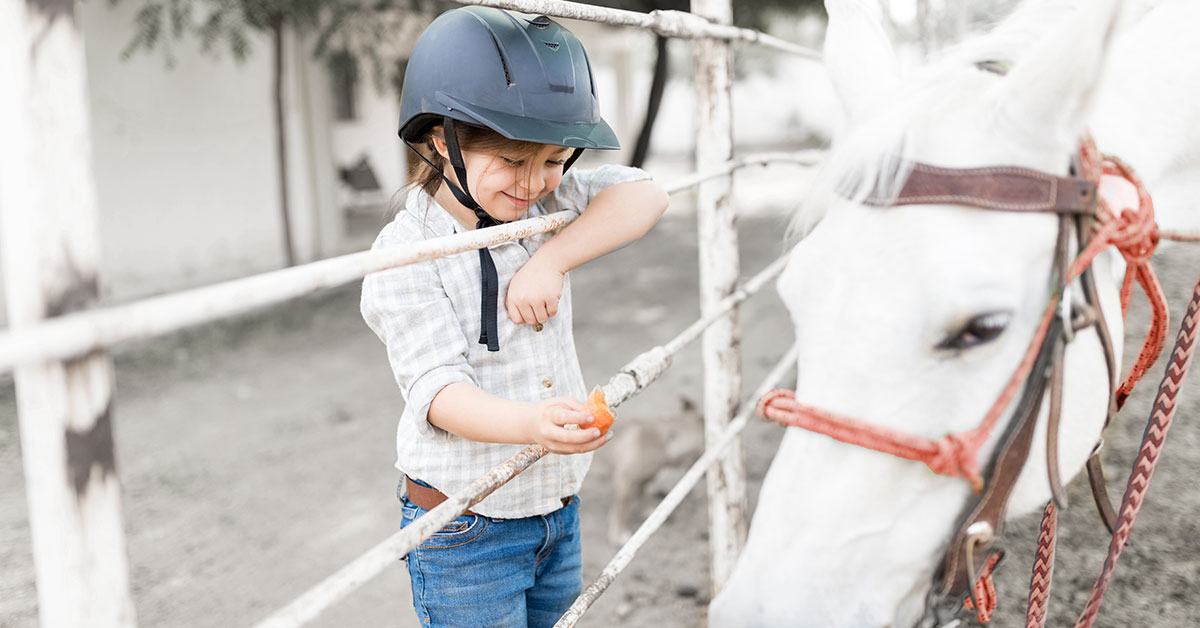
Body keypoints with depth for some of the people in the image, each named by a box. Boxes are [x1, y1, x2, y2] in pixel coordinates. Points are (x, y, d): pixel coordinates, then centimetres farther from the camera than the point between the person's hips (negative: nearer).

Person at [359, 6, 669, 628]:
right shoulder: (406, 255, -18)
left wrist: (552, 259, -18)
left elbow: (644, 196, -5)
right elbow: (438, 388, -26)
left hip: (559, 512, 6)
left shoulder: (544, 206, 1)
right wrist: (531, 423, -46)